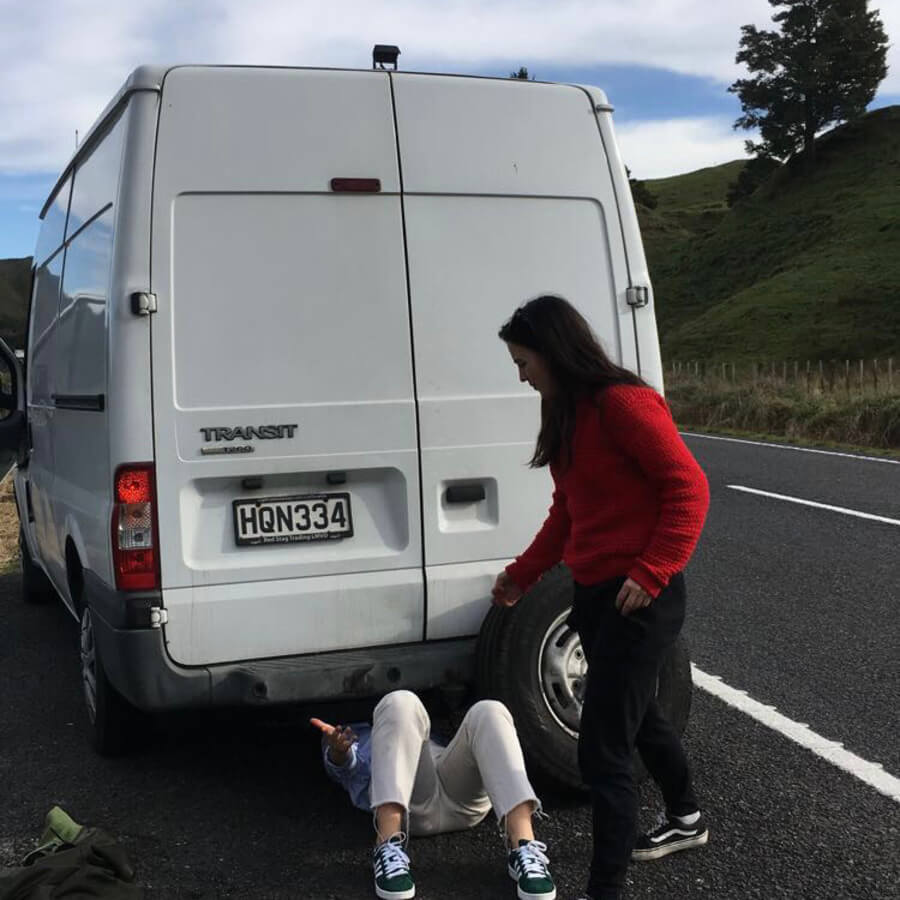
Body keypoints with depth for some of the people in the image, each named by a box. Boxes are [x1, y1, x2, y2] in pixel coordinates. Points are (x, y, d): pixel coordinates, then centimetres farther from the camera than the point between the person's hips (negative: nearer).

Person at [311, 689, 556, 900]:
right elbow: (345, 764, 13)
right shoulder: (347, 732, 38)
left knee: (488, 712, -24)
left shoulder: (434, 736, 48)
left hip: (462, 801, 3)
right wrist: (338, 750, -10)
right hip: (403, 802, -2)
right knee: (400, 703, -26)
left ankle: (523, 846, -41)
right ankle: (388, 845, -41)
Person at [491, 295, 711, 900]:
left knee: (602, 749, -7)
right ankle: (686, 820, 50)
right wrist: (522, 574, 14)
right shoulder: (567, 414, 10)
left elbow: (689, 488, -20)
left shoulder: (623, 402, -17)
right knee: (637, 716, 27)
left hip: (639, 599, -10)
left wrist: (650, 573, -24)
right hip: (593, 593, 10)